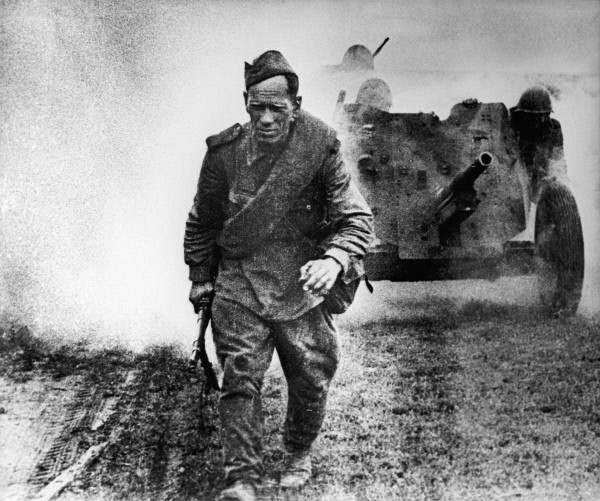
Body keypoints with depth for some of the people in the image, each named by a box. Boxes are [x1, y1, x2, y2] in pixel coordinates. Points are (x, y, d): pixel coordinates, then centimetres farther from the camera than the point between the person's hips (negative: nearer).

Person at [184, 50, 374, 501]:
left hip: (303, 286, 0)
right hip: (239, 284, 1)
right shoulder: (225, 152, -4)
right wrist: (201, 277, 14)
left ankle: (299, 452, 38)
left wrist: (334, 261, -29)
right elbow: (202, 222, 11)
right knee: (240, 379, -7)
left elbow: (357, 218, -11)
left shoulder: (320, 148, -11)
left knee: (311, 381, 10)